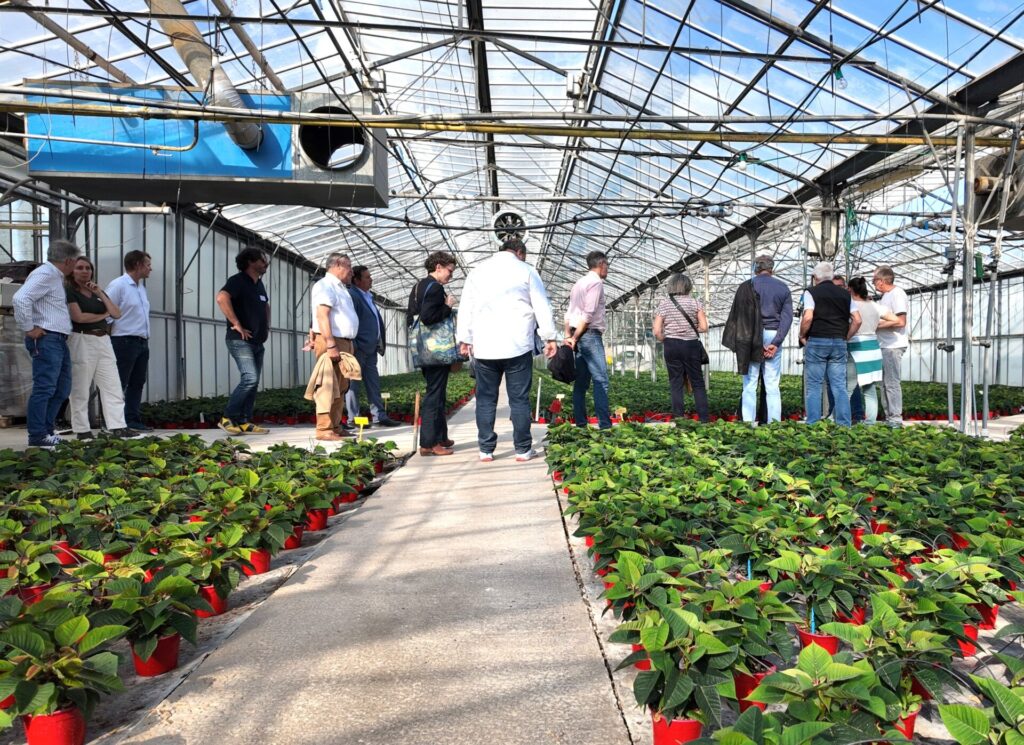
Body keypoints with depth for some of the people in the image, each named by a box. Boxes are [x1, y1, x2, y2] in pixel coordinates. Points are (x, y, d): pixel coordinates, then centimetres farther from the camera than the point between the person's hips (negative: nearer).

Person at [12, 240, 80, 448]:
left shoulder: (55, 277, 20)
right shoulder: (44, 274, -11)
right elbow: (20, 299, -24)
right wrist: (29, 329, -19)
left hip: (59, 340, 10)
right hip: (46, 339, -10)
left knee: (61, 389, 12)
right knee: (44, 388, -9)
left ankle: (46, 431, 19)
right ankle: (37, 436, -4)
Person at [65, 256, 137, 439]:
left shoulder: (98, 292, 18)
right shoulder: (70, 292, 0)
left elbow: (117, 314, 7)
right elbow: (78, 316, -13)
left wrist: (100, 293, -1)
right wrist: (103, 315, 1)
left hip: (103, 341, 6)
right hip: (82, 341, -6)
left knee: (113, 387, 0)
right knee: (81, 389, -1)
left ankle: (118, 427, -1)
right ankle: (82, 430, 5)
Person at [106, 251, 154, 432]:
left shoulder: (140, 287, 17)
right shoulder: (118, 285, -11)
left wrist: (145, 338, 15)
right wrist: (108, 341, -10)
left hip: (142, 342, 9)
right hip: (125, 342, -9)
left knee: (137, 383, 10)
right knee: (118, 384, -4)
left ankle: (133, 420, 16)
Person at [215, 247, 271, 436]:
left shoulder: (259, 284, 17)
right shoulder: (238, 280, -10)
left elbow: (266, 306, 35)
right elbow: (221, 298, -28)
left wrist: (267, 326, 20)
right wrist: (236, 324, -25)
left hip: (257, 342, 9)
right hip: (241, 340, -9)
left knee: (253, 382, 6)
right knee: (250, 378, -18)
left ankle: (244, 422, 11)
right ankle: (228, 418, -7)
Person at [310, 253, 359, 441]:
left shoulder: (339, 287, 22)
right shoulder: (325, 285, -8)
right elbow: (321, 315, -19)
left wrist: (346, 347, 17)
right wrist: (330, 345, -25)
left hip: (344, 342, 10)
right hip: (332, 342, -10)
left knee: (340, 388, 11)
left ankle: (335, 427, 17)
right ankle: (324, 430, -8)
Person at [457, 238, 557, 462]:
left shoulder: (477, 271, 13)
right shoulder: (526, 270, 5)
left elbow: (466, 308, 12)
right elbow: (542, 306, 2)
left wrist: (465, 339, 16)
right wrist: (549, 337, 6)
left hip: (484, 347, 2)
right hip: (517, 345, -2)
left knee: (486, 399, 7)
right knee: (519, 399, 2)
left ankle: (486, 450, 8)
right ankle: (523, 450, 5)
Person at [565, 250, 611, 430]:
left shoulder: (579, 282, 20)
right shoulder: (596, 282, -7)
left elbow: (569, 313, 14)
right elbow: (589, 314, -16)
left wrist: (568, 336, 8)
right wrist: (575, 338, -12)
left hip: (578, 337, 9)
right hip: (590, 335, -9)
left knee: (581, 382, 9)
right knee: (601, 381, -11)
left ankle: (580, 424, 11)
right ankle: (605, 425, -15)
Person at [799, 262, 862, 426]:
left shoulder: (812, 292, -1)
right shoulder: (845, 294, 13)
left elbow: (808, 318, -15)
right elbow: (857, 320, 6)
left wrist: (802, 336, -2)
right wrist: (845, 337, 14)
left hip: (816, 341, -4)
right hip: (839, 343, 4)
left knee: (813, 386, 1)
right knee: (840, 386, 6)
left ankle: (813, 424, 0)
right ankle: (844, 424, 4)